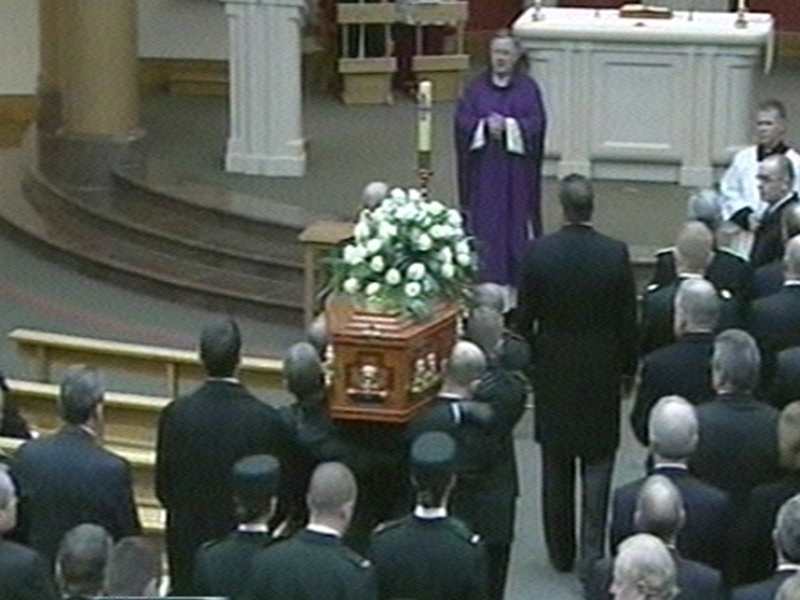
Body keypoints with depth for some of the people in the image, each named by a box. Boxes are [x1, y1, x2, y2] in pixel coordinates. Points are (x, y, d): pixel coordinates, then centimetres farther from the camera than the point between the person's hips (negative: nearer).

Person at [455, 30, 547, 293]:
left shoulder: (528, 88, 2)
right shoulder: (476, 87, 7)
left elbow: (535, 124, -7)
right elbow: (462, 121, -1)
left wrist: (507, 126, -20)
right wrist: (485, 125, -18)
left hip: (516, 166, -1)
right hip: (484, 166, 1)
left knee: (516, 217, 1)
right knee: (485, 220, 1)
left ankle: (518, 278, 8)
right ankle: (486, 278, 6)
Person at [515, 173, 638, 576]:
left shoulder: (538, 252, -12)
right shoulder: (615, 254, -13)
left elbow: (525, 316, -6)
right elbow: (628, 319, -6)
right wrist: (628, 367, 9)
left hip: (553, 372, 1)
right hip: (601, 372, -1)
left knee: (556, 467, 13)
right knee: (597, 464, 7)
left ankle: (561, 553, 23)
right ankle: (593, 552, 2)